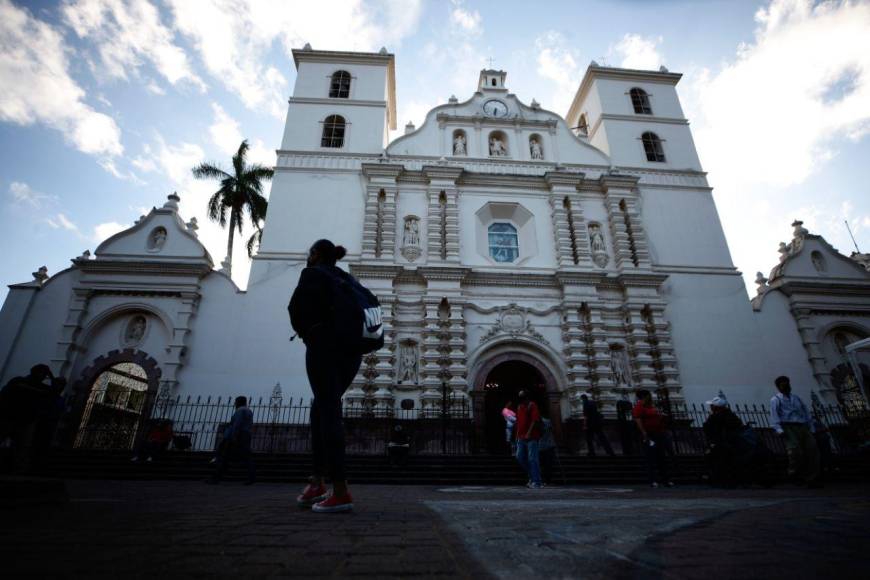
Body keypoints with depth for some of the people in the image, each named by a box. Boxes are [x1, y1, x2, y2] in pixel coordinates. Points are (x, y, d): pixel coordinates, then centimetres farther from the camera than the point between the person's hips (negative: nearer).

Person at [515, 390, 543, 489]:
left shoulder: (532, 405, -5)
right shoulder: (519, 407, 17)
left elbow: (535, 420, -14)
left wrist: (528, 434, -20)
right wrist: (517, 434, 17)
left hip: (531, 437, -8)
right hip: (521, 437, 8)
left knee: (532, 459, -7)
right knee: (520, 457, 6)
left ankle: (536, 482, -1)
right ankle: (532, 476, 23)